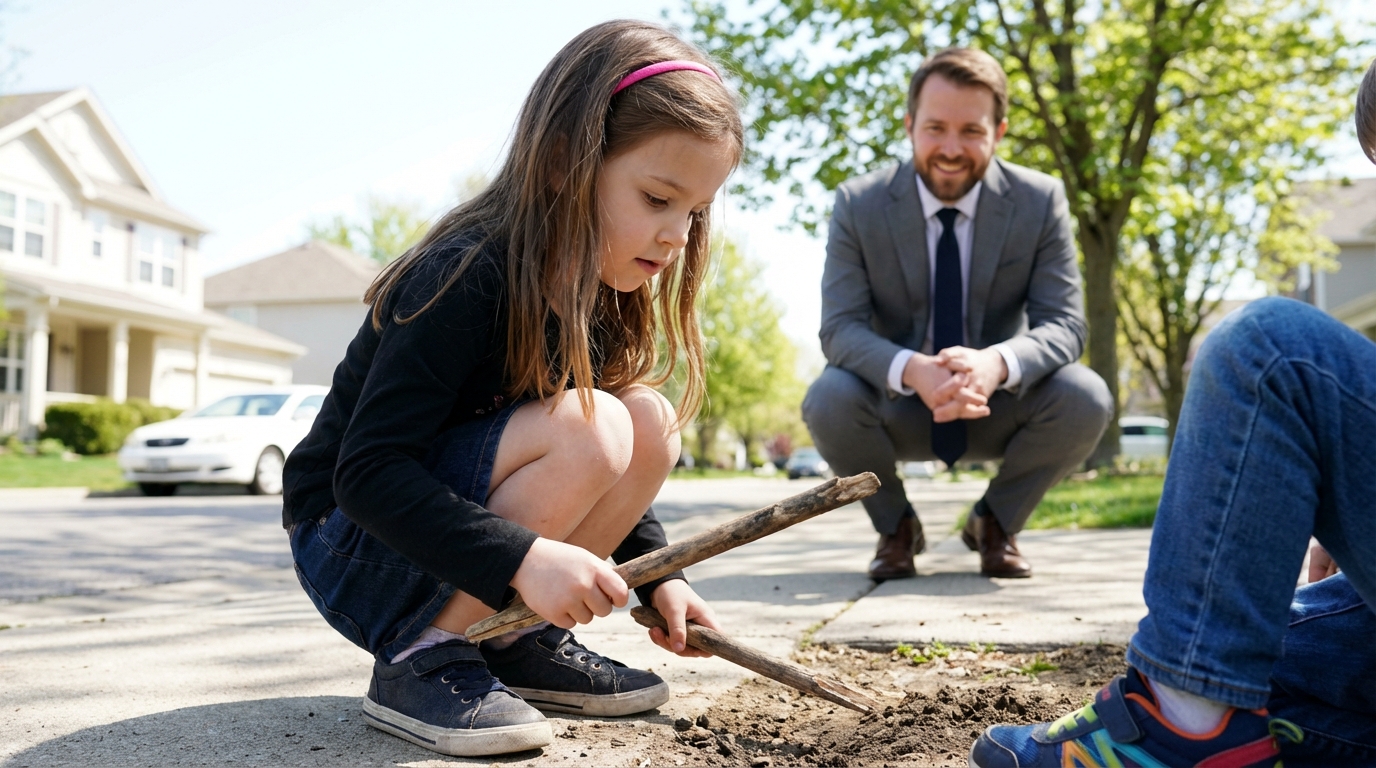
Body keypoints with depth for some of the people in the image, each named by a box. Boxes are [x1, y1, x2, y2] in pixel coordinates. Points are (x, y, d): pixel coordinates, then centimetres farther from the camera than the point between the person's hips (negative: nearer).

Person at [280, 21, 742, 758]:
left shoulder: (602, 302, 1)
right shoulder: (466, 280, -24)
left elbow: (597, 478, 11)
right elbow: (368, 473, -28)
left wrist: (655, 577, -1)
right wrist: (523, 558, -38)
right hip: (352, 543, -7)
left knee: (649, 422, -11)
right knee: (585, 429, -28)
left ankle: (519, 643, -2)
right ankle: (418, 659, -17)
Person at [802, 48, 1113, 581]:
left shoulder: (1040, 201, -10)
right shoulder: (858, 205, -12)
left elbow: (1064, 324, -15)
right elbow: (840, 328, -18)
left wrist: (997, 363, -39)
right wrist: (911, 370, -41)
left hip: (1000, 405, 1)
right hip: (899, 408, -1)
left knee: (1086, 399, -27)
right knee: (828, 399, -31)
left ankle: (995, 521, 3)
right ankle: (895, 525, 1)